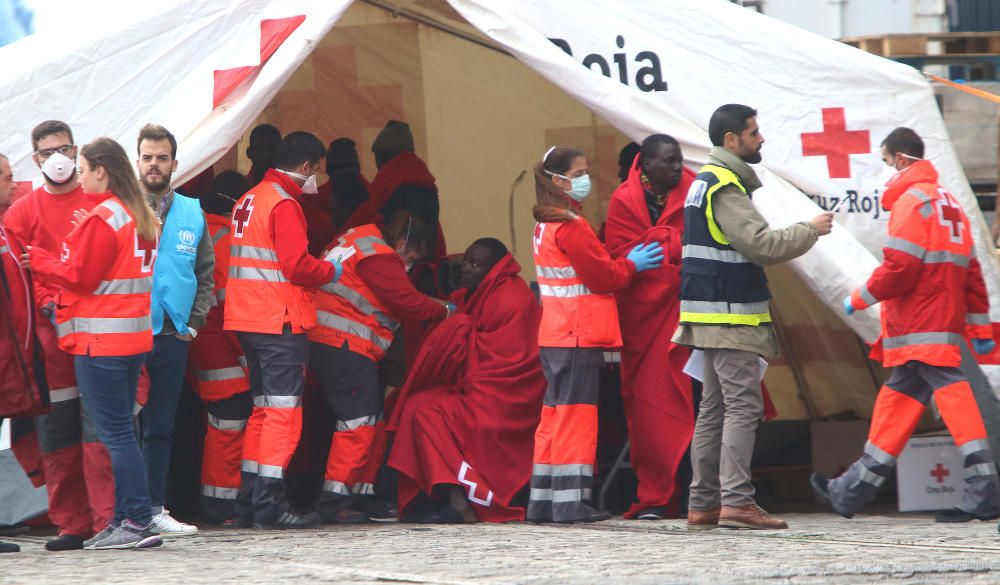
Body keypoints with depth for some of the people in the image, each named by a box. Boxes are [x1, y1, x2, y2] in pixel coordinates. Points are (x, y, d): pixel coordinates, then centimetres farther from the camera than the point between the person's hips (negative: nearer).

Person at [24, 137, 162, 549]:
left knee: (115, 433, -7)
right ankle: (126, 519, 14)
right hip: (134, 335, 9)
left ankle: (137, 520, -10)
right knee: (121, 432, 12)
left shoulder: (102, 218, -14)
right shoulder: (142, 217, 14)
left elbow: (80, 276, -13)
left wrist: (38, 261, 1)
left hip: (101, 340, -9)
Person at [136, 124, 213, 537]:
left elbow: (206, 273, 16)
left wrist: (194, 321, 5)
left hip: (172, 335, 4)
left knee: (161, 428, 8)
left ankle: (154, 508, 12)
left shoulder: (191, 214, 10)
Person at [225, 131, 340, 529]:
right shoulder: (284, 204, -12)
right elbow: (296, 264, -19)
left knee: (263, 408, 15)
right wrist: (330, 272, -1)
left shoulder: (249, 200, 17)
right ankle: (269, 502, -12)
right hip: (279, 320, -9)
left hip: (247, 319, 9)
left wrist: (318, 272, 18)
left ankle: (249, 497, 16)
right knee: (283, 410, -8)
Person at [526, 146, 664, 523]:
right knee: (576, 414, -8)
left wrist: (624, 263, 8)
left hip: (555, 335, 9)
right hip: (579, 335, -9)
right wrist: (631, 265, 2)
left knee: (556, 416, 12)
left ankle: (543, 500, 13)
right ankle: (570, 502, -10)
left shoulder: (546, 226, 16)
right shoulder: (570, 227, -15)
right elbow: (601, 276, -15)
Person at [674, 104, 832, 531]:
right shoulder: (725, 187, -14)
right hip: (730, 318, -10)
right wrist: (809, 231, -10)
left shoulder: (708, 182, 18)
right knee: (743, 406, -11)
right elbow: (760, 244, -21)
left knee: (715, 409, 11)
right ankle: (736, 500, -16)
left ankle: (703, 503, 11)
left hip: (714, 317, 10)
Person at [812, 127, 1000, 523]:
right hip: (944, 323, 10)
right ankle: (853, 491, 22)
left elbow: (899, 267, -17)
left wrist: (859, 299, -3)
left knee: (950, 394, -14)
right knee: (897, 398, 13)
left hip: (921, 327, -10)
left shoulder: (912, 200, -9)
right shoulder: (948, 202, 20)